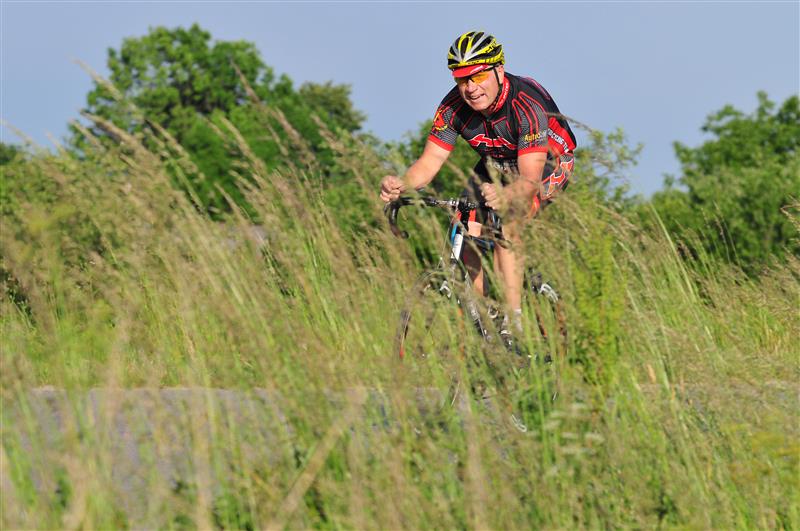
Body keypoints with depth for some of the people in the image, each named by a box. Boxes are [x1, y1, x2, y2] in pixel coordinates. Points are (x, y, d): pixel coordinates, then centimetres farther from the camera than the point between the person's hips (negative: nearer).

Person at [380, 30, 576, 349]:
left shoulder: (526, 104, -36)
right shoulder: (453, 107, -21)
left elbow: (530, 178, -43)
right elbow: (430, 161, -22)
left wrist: (503, 195, -65)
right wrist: (400, 185, -44)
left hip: (547, 161, -6)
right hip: (498, 163, 6)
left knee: (507, 222, -30)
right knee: (465, 231, -14)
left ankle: (513, 325, -29)